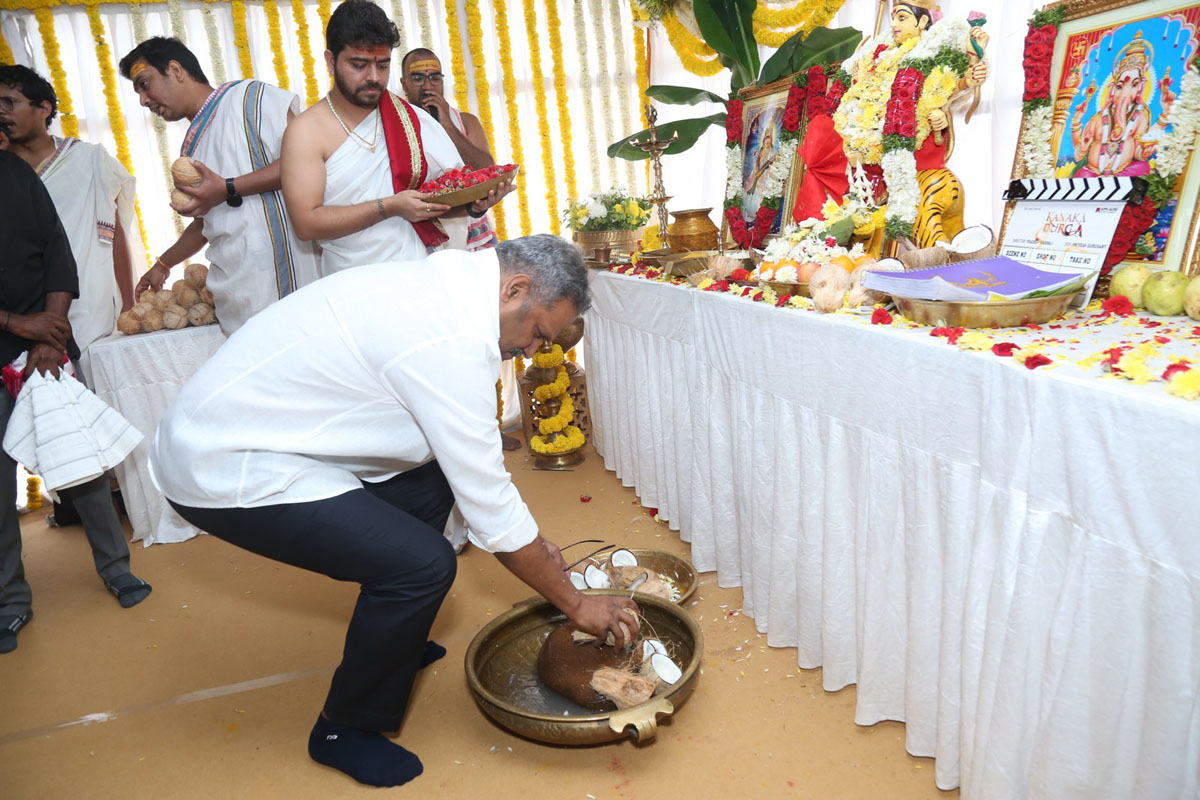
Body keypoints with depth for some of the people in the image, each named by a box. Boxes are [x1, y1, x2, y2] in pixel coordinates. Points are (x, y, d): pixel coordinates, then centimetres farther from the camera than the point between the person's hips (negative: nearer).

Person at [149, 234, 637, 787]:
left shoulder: (442, 284, 5)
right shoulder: (453, 341, -26)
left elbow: (474, 464, 14)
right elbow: (489, 505, -20)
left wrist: (531, 545, 16)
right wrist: (574, 603, -6)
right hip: (224, 471, -10)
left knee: (431, 480, 13)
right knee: (423, 564, -18)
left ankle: (392, 643, 30)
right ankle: (345, 731, 8)